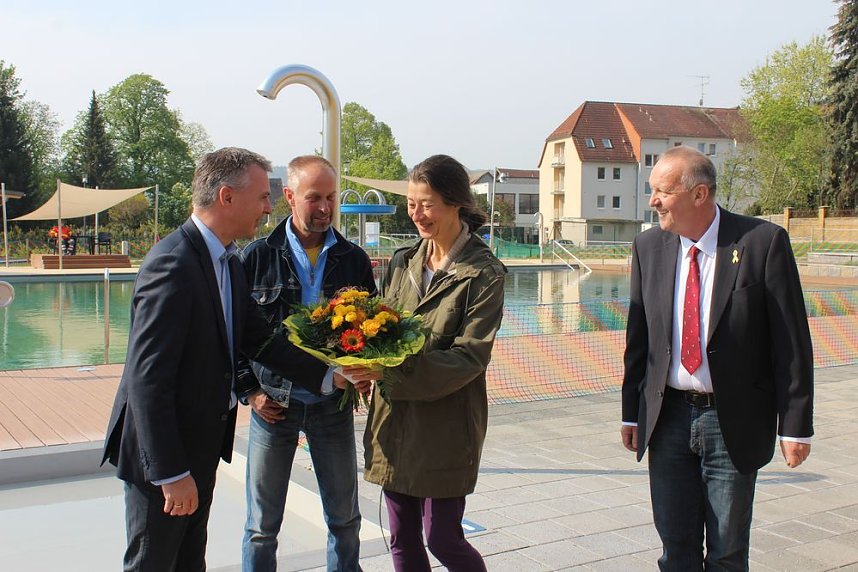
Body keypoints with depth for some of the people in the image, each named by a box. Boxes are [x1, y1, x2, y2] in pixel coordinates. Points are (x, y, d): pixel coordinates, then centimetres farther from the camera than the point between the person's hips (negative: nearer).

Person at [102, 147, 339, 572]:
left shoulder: (228, 263, 6)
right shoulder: (173, 265, -25)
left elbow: (256, 339, 8)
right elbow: (147, 378, -27)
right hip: (164, 456, -9)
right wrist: (171, 473, -26)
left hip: (202, 444, 9)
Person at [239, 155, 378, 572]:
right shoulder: (259, 256, -3)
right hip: (272, 404, -2)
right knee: (262, 526, 8)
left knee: (345, 519, 12)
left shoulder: (354, 260, 3)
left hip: (333, 405, 2)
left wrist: (364, 373, -6)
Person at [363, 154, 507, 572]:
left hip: (446, 424, -5)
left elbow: (469, 356, -16)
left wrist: (394, 368, -26)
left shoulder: (484, 274, -9)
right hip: (393, 421, 5)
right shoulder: (402, 262, 8)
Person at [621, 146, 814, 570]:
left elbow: (792, 341, -9)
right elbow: (638, 336, 8)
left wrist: (795, 425, -9)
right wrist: (631, 412, 9)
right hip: (667, 418, 3)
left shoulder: (763, 242, -11)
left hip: (734, 421, -3)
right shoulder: (648, 247, 1)